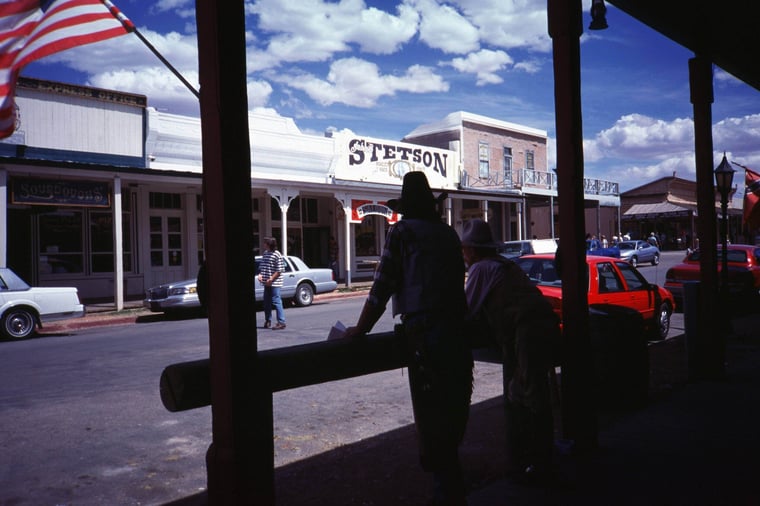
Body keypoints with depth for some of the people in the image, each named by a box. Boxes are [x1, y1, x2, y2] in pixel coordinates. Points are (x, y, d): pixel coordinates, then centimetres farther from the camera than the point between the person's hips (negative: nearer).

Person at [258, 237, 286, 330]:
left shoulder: (277, 255, -12)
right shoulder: (265, 253, 10)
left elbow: (280, 270, -14)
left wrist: (271, 279, -19)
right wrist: (260, 274, 1)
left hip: (274, 283, -8)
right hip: (266, 283, 8)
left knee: (276, 302, -8)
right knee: (266, 302, 14)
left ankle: (281, 322, -5)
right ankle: (268, 321, 26)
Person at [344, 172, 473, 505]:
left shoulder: (403, 231, -1)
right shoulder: (448, 233, 15)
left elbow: (383, 286, -6)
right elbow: (457, 282, 16)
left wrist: (360, 329, 0)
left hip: (424, 331, -7)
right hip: (457, 329, 7)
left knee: (431, 416, 2)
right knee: (452, 409, 19)